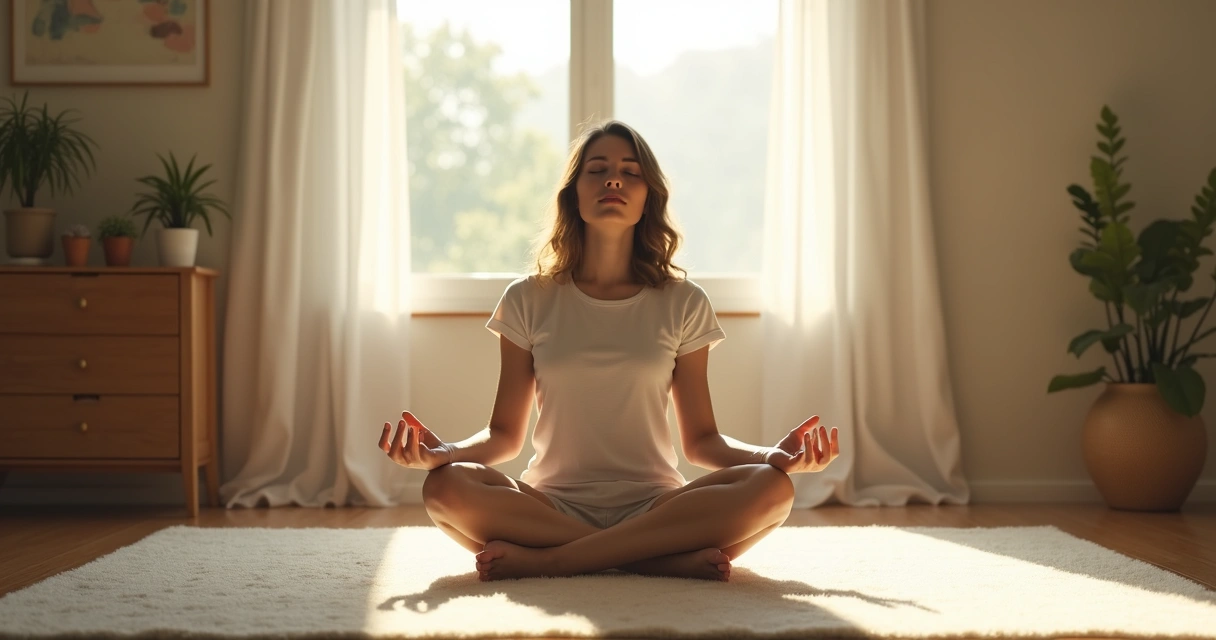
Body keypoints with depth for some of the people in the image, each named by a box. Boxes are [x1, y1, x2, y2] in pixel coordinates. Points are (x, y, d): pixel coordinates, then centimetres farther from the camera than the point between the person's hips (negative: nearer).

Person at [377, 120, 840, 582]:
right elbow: (505, 434, 7)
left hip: (654, 505, 1)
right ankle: (662, 558, -28)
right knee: (445, 488, -30)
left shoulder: (683, 304, 8)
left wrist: (776, 455, -12)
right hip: (554, 504, -1)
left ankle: (544, 559, -28)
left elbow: (700, 440, 8)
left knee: (772, 489, -29)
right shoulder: (529, 300, 8)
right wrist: (442, 452, -14)